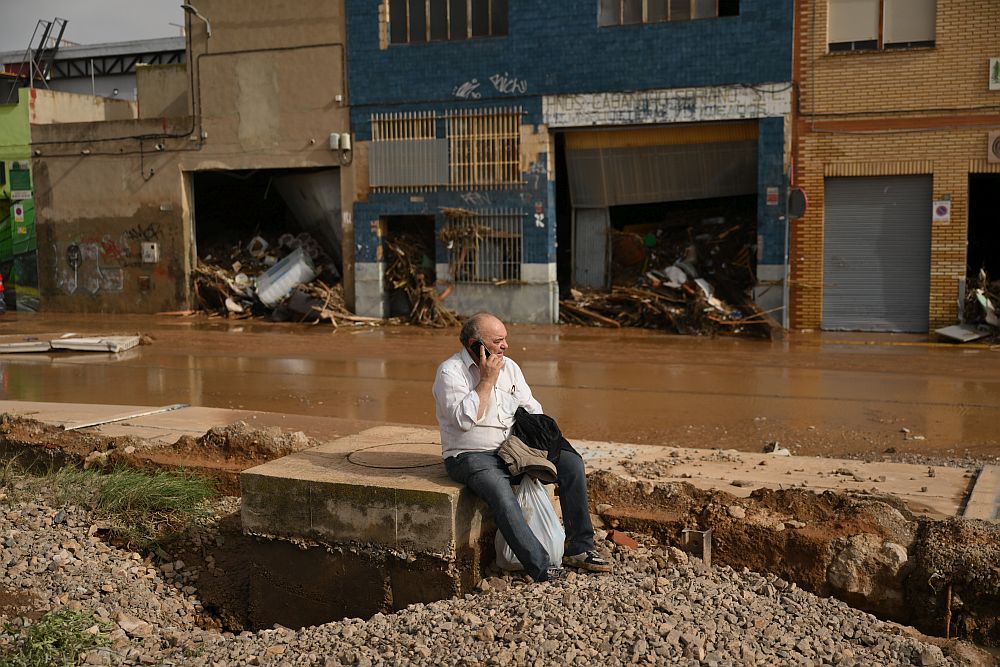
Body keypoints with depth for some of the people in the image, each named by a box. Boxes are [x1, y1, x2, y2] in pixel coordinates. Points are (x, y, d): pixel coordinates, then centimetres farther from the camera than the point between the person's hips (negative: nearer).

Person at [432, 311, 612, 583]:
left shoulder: (509, 367, 10)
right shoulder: (450, 371, -10)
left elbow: (531, 408, 16)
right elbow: (464, 419, -22)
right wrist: (487, 380, -18)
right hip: (470, 456, -6)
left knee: (572, 462, -10)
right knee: (500, 490, -36)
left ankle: (579, 548, -5)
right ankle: (541, 567, -35)